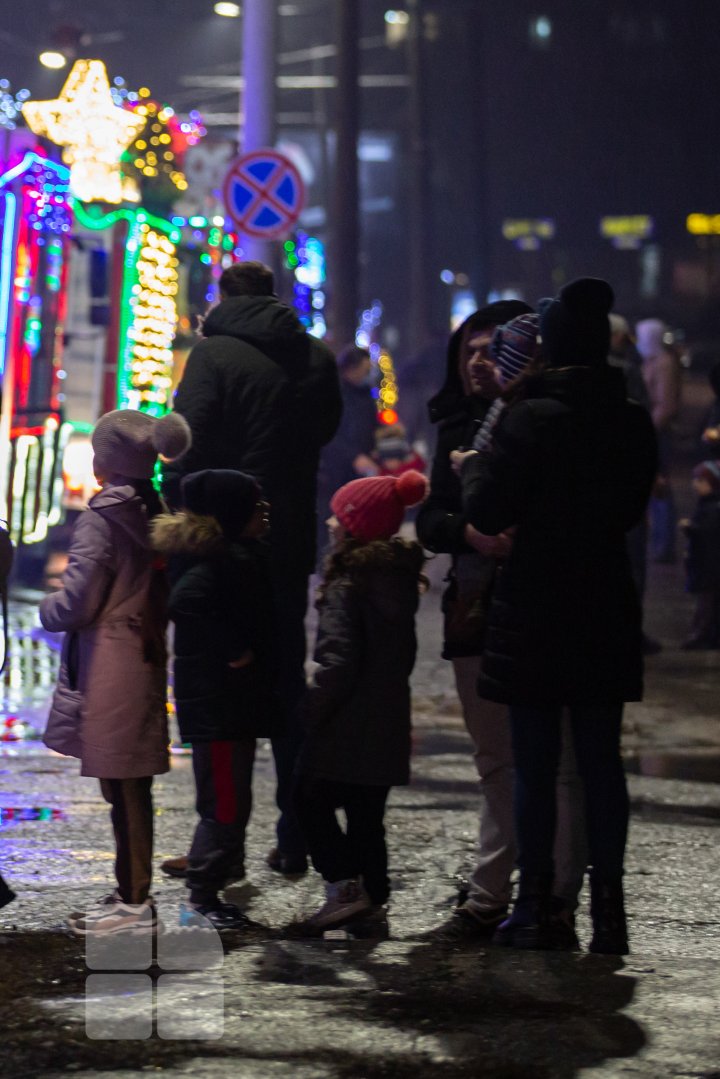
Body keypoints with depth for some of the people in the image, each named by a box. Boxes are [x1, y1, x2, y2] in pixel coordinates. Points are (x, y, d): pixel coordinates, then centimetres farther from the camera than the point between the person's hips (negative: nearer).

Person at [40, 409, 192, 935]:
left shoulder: (101, 518, -17)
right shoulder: (155, 513, 8)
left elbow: (76, 605, -17)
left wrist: (48, 607, 3)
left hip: (107, 673, -8)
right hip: (145, 664, 8)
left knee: (122, 786, -2)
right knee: (132, 787, 15)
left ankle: (135, 902, 3)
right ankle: (132, 891, 22)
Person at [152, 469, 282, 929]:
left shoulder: (241, 558, 12)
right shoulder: (215, 562, -19)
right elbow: (185, 603, -36)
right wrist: (232, 649, -27)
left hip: (236, 703, 10)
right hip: (217, 705, -10)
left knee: (232, 802, 17)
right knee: (226, 804, -5)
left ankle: (208, 891, 25)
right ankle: (202, 897, 2)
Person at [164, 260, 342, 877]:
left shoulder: (214, 354, -11)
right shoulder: (318, 357, 5)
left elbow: (187, 449, -15)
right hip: (291, 545, 5)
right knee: (288, 686, 13)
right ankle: (294, 841, 15)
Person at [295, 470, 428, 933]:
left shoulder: (347, 584, -17)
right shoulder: (401, 576, 7)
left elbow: (338, 660, -22)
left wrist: (311, 711, -14)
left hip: (347, 722, -7)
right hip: (389, 719, 7)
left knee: (313, 800, 6)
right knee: (367, 812, 14)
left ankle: (346, 885, -4)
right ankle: (374, 900, 17)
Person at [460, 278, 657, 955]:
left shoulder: (531, 419, -15)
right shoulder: (634, 424, 2)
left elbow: (487, 512, -13)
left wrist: (472, 467, 6)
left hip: (535, 613, -4)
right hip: (606, 612, 4)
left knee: (534, 764, 3)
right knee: (600, 759, 9)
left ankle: (536, 906, 6)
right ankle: (607, 910, 9)